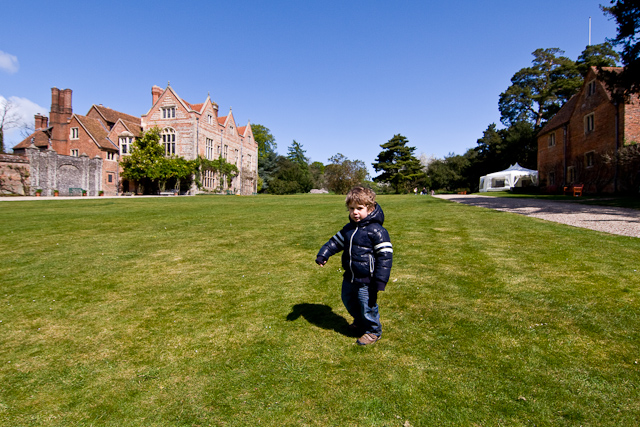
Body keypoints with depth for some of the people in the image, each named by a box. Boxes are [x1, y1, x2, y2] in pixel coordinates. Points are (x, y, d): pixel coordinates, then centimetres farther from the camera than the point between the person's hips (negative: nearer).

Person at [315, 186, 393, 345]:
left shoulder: (376, 231, -18)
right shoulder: (348, 229, 5)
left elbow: (385, 256, -19)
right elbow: (335, 242, 15)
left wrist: (380, 281, -20)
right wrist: (323, 255, -1)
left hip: (366, 280, -8)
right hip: (349, 278, 8)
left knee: (368, 306, 7)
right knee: (348, 301, 25)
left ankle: (373, 331, 34)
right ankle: (360, 322, 51)